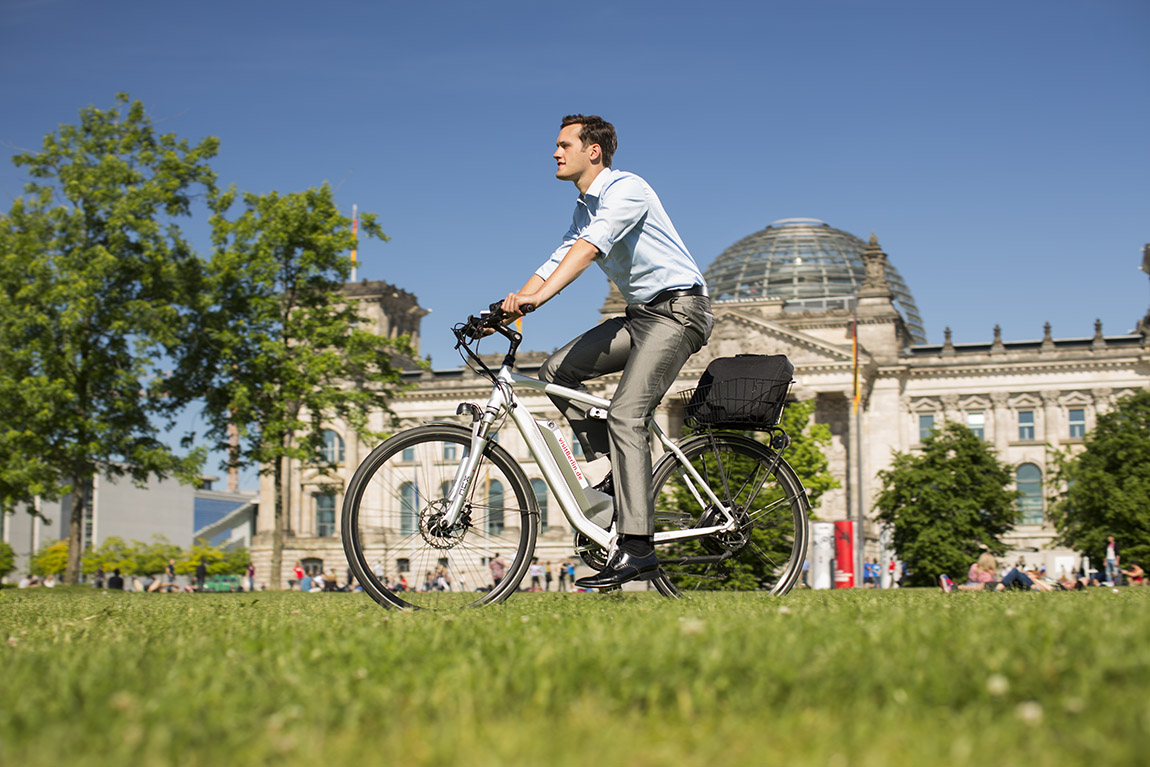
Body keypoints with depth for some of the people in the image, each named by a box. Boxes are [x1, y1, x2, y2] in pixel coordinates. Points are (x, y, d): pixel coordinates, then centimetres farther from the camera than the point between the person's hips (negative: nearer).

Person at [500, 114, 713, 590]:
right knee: (558, 370, -2)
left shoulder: (626, 190, -14)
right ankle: (612, 471, 4)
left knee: (625, 414, -22)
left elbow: (588, 249, -30)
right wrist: (506, 309, 1)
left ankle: (636, 549, -26)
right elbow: (557, 261, 13)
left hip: (678, 308, -9)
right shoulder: (584, 209, 16)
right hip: (641, 314, 10)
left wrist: (537, 297, -41)